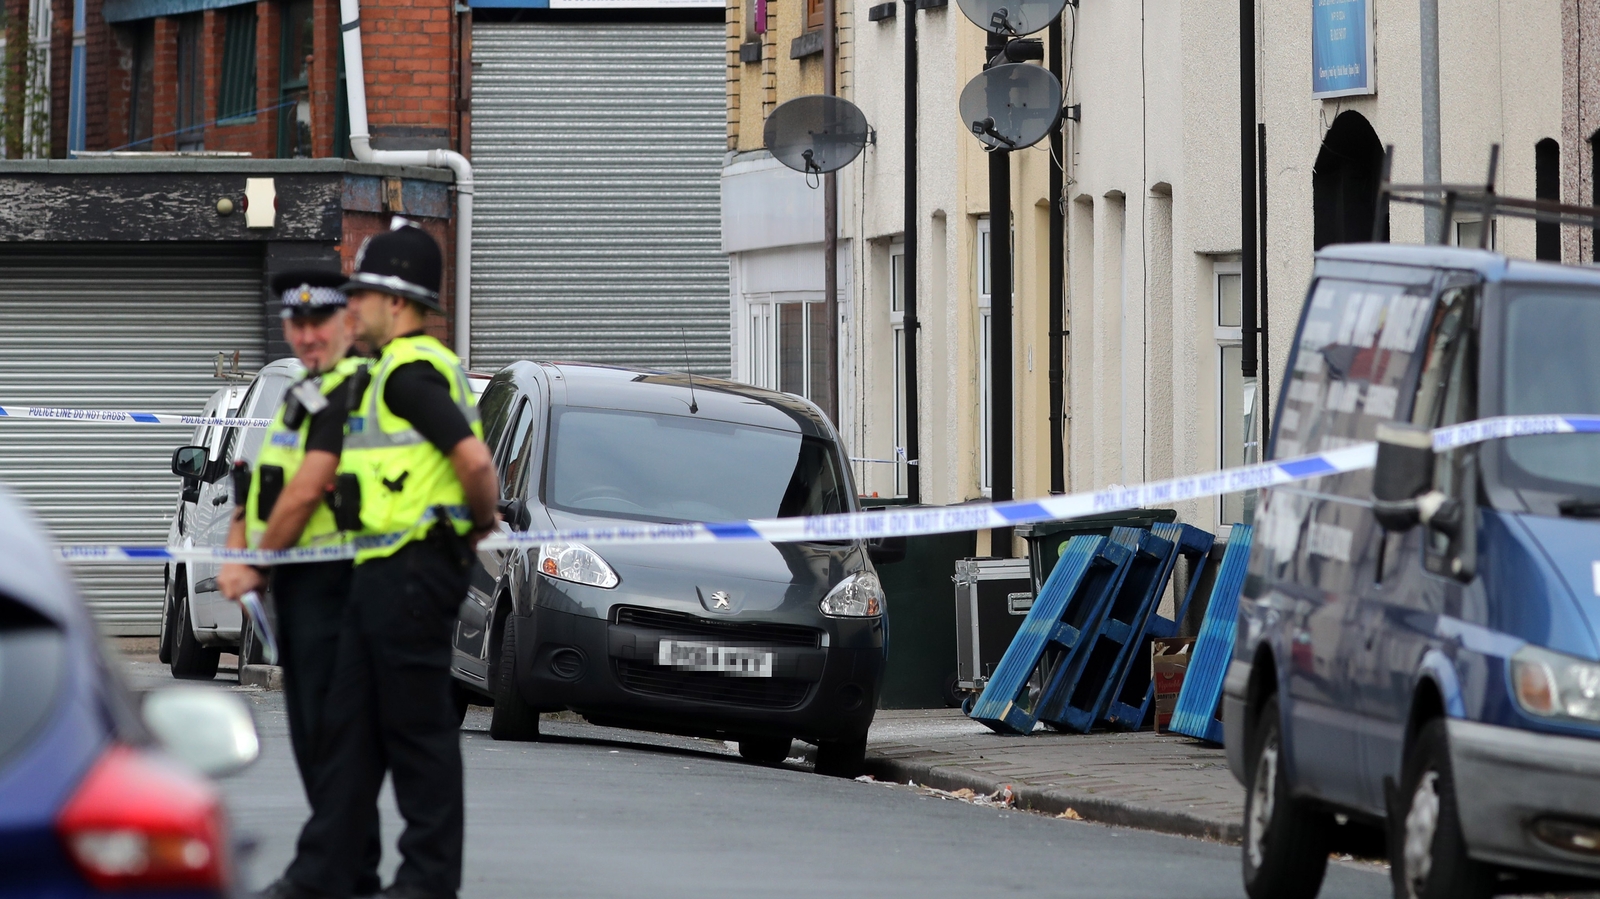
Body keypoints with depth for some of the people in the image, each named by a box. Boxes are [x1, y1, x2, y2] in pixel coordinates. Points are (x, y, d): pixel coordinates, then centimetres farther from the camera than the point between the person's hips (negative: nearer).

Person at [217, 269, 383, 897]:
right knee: (308, 728, 14)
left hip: (331, 580, -10)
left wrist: (258, 564, -9)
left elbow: (307, 492, -18)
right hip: (296, 585, 10)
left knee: (331, 726, -11)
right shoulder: (303, 396, 20)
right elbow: (259, 486, 20)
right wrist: (238, 556, 3)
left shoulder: (353, 389, -13)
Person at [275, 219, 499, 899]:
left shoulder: (409, 371, -16)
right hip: (383, 574, 11)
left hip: (410, 573, -11)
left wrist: (482, 522, -8)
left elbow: (475, 459, -26)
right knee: (351, 723, 11)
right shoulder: (410, 366, 17)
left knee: (418, 728, -3)